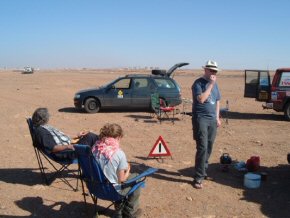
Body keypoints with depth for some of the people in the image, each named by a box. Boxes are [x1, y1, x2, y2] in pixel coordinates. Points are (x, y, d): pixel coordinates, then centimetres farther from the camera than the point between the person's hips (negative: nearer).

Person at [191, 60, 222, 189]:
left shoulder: (215, 84, 13)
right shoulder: (198, 83, -8)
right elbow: (201, 99, -23)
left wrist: (217, 117, 15)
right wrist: (210, 85, -19)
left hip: (212, 120, 7)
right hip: (200, 119, -7)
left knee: (209, 148, 10)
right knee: (202, 148, -12)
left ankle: (203, 171, 25)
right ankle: (198, 178, -6)